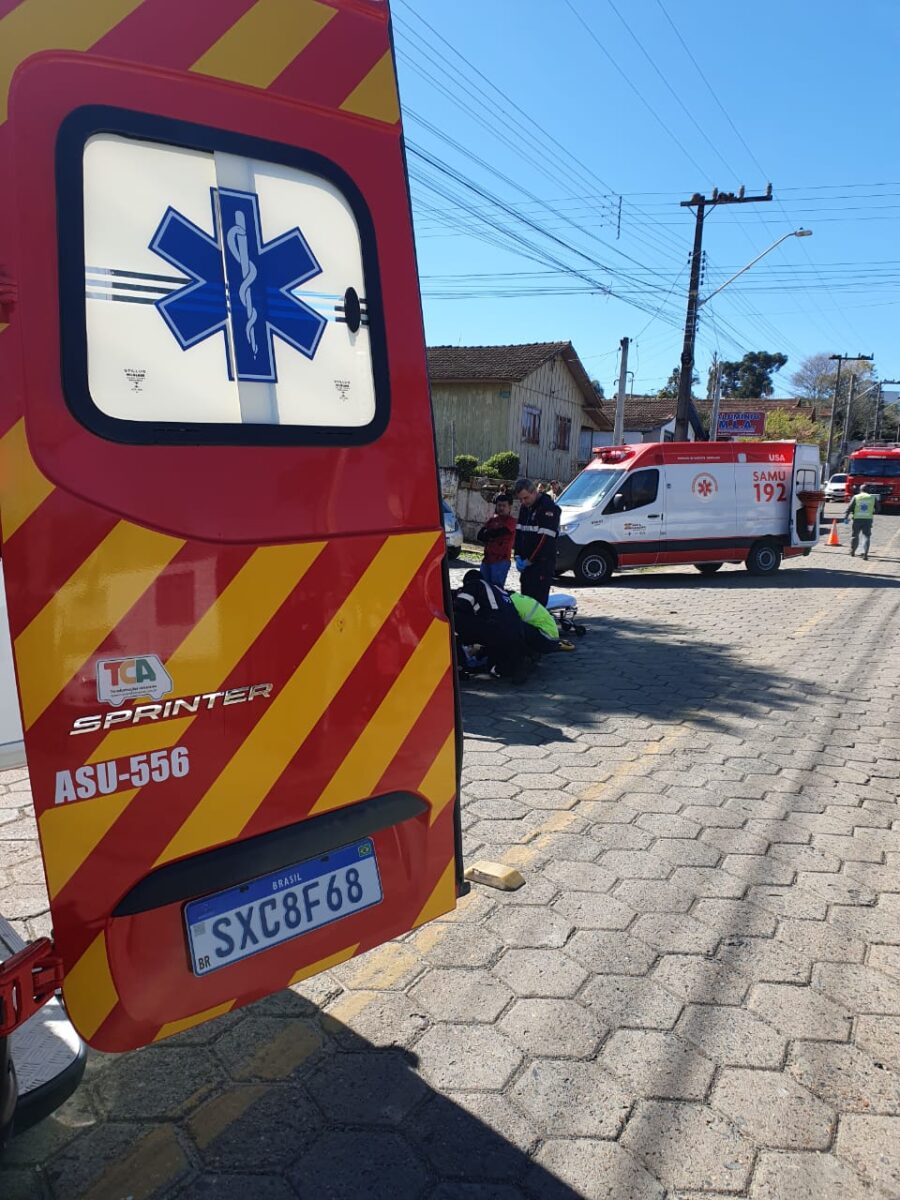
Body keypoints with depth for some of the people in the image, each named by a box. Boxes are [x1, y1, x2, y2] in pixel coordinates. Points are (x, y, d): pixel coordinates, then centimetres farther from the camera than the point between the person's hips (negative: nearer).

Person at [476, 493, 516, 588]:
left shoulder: (510, 521, -5)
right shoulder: (492, 520, 15)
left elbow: (496, 533, -18)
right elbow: (480, 535, 6)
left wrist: (487, 533, 3)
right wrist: (491, 536, -12)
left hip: (501, 560, -7)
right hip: (487, 559, 7)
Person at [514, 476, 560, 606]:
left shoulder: (549, 508, -13)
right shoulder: (524, 508, 14)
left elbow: (546, 538, -19)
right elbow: (519, 532, 16)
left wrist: (530, 560, -16)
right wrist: (518, 556, 3)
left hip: (543, 563, -8)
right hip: (526, 562, 8)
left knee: (539, 599, -11)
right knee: (525, 597, 12)